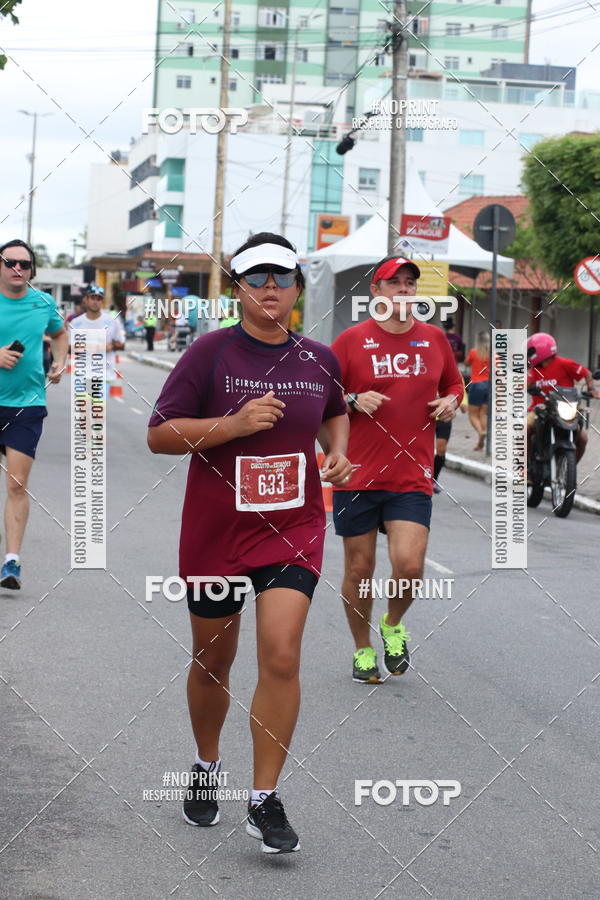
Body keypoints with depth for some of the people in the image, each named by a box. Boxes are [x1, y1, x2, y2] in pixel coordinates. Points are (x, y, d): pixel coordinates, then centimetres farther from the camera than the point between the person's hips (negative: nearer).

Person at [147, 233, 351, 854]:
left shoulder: (318, 359, 3)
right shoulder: (210, 353, -9)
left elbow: (334, 414, 25)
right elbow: (158, 435, -12)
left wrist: (336, 453, 4)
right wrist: (235, 423, -22)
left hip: (292, 527, 1)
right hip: (215, 530, -1)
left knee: (281, 656, -14)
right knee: (212, 660, 13)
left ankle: (265, 801, -3)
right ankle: (206, 767, 40)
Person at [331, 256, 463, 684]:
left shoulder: (434, 338, 8)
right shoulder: (351, 340, -1)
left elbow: (454, 384, 23)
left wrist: (451, 401, 1)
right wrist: (354, 402, -15)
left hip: (412, 476, 1)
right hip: (358, 475, -1)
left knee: (409, 565, -13)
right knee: (360, 569, 6)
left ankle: (394, 626, 19)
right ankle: (363, 650, 27)